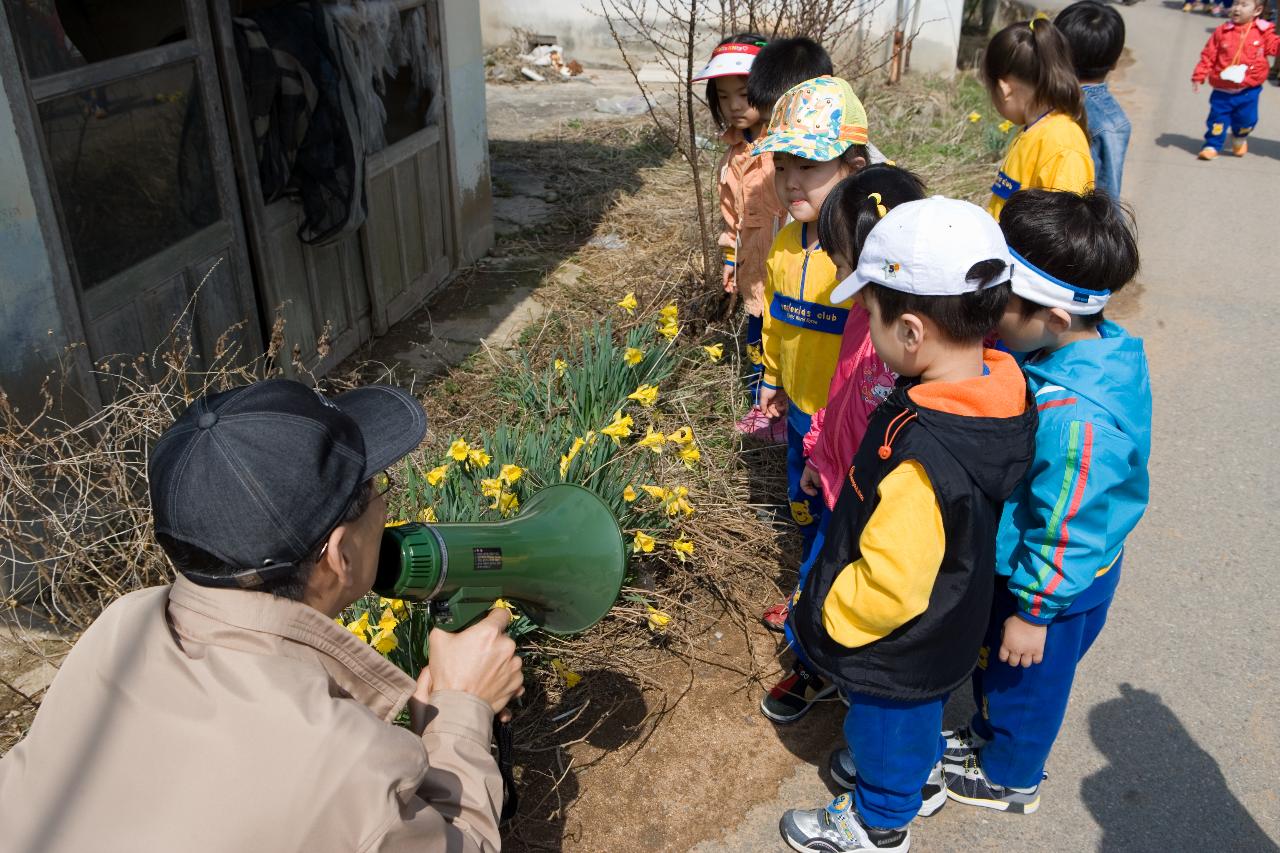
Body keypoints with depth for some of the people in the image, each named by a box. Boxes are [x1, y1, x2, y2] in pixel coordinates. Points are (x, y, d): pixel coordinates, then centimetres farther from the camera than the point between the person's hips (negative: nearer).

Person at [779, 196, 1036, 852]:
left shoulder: (918, 463, -43)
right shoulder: (1001, 391, -17)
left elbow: (889, 588, -32)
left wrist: (826, 615, -14)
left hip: (897, 645, -7)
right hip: (949, 620, 7)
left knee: (888, 726, 22)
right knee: (914, 716, 33)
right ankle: (921, 776, 60)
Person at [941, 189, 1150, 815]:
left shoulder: (1072, 417, -41)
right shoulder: (1105, 344, -13)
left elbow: (1065, 532, -30)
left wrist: (1032, 613, -18)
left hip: (1053, 586, -8)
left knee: (1022, 680, 20)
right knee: (992, 661, 30)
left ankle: (1009, 778, 47)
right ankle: (989, 733, 57)